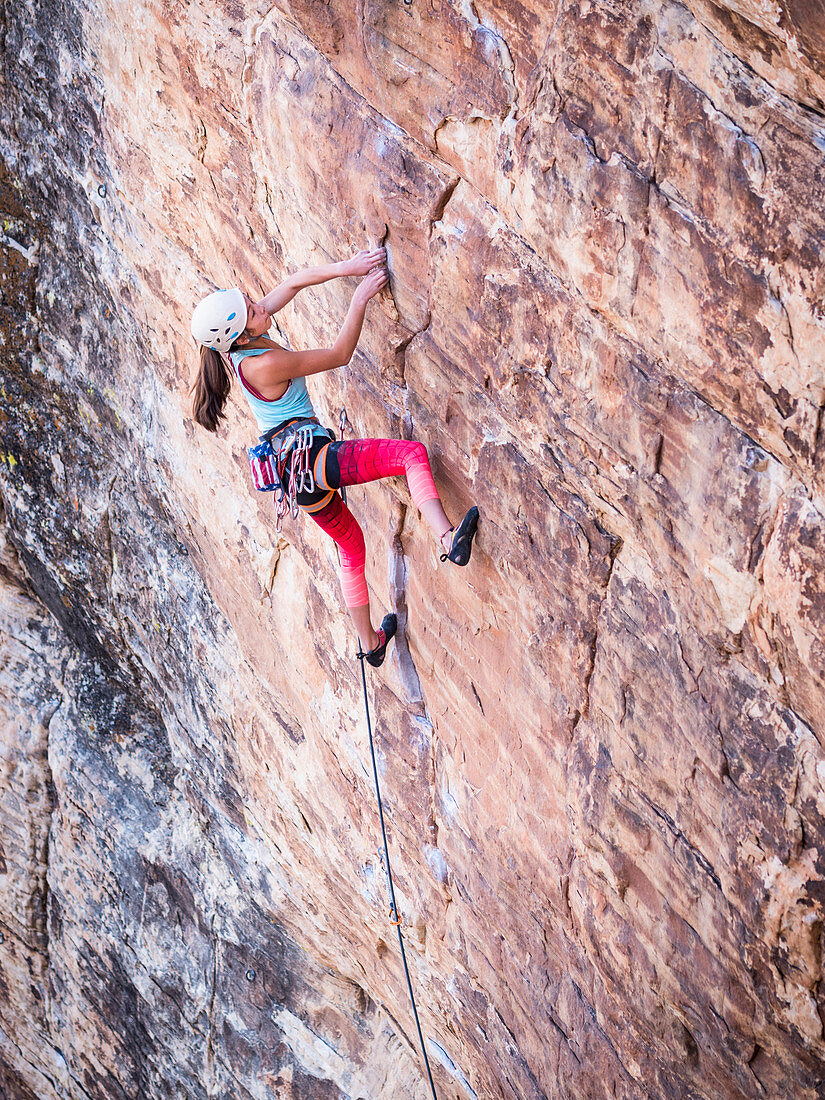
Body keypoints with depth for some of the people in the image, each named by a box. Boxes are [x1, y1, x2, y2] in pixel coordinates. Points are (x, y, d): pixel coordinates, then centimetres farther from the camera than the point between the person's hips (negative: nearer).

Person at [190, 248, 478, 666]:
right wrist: (360, 298, -9)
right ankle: (448, 539, -39)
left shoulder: (234, 345, 2)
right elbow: (340, 354, -10)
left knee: (350, 546, 25)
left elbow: (295, 282, 5)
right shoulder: (263, 365, -21)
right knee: (411, 452, -18)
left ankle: (369, 641, 36)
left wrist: (348, 267, -5)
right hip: (309, 456, -10)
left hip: (292, 472, 10)